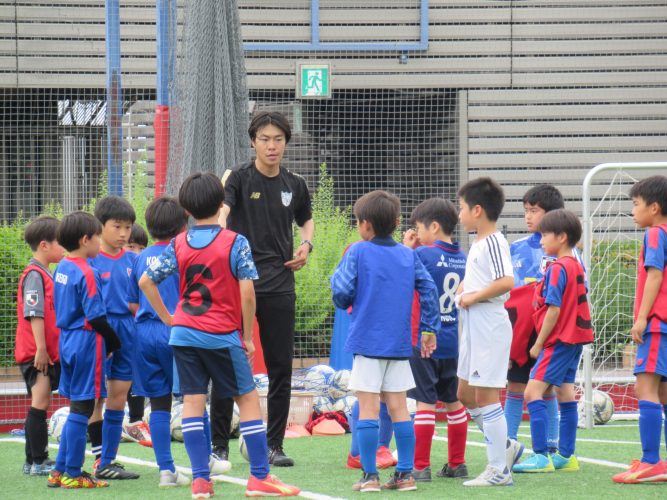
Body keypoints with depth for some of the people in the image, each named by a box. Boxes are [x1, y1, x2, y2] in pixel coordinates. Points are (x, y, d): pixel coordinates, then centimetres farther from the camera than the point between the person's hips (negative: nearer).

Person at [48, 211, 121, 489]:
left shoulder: (61, 268, 10)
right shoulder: (86, 273, -16)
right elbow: (95, 316, -18)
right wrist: (115, 343, -5)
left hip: (67, 339, 9)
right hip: (86, 342, -9)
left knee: (76, 408, 16)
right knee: (82, 409, -3)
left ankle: (60, 471, 17)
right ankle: (73, 474, 0)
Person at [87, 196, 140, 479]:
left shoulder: (132, 260, 9)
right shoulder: (90, 260, -5)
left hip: (126, 331, 5)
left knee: (119, 398, 8)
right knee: (96, 397, -2)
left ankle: (109, 460, 14)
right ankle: (100, 461, 2)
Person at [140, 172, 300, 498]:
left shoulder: (178, 244, 4)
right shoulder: (235, 242, -7)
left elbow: (145, 281, 2)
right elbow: (247, 292, -13)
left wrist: (168, 318, 10)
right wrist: (247, 336, -4)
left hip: (183, 333, 3)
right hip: (221, 335, -3)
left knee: (192, 401, 4)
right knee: (248, 399, 6)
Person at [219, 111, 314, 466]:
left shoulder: (295, 185, 10)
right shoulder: (239, 178, -4)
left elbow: (306, 219, 29)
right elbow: (222, 209, -23)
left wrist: (306, 244, 8)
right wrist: (221, 234, -44)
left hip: (280, 287, 4)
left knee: (281, 369, 5)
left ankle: (274, 444, 14)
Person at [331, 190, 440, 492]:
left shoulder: (358, 253, -5)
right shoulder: (409, 255, 9)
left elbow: (342, 295, -11)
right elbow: (429, 290, 7)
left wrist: (336, 275, 10)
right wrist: (429, 330, 13)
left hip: (367, 341, -4)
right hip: (400, 344, 4)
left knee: (368, 408, -2)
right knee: (398, 408, 8)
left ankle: (370, 476, -4)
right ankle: (405, 474, 6)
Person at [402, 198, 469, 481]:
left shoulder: (423, 254, -13)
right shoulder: (462, 258, 6)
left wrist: (405, 248, -2)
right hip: (452, 341, 6)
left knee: (425, 402, -5)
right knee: (454, 402, 13)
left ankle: (421, 466, -6)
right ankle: (457, 463, 19)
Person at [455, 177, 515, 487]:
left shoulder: (493, 242, -16)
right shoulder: (477, 243, 15)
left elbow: (507, 281, -29)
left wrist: (474, 296, -20)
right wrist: (464, 287, 8)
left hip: (490, 328, -10)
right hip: (473, 328, 10)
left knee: (485, 396, -7)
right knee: (466, 395, 15)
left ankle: (499, 470, -2)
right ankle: (504, 445, 25)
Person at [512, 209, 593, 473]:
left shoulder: (557, 268, -15)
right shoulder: (577, 266, 12)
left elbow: (554, 309, -19)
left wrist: (539, 343, -12)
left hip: (558, 340, -10)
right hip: (575, 339, 10)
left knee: (533, 392, -11)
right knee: (566, 395, 12)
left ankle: (541, 456, -17)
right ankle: (566, 455, 15)